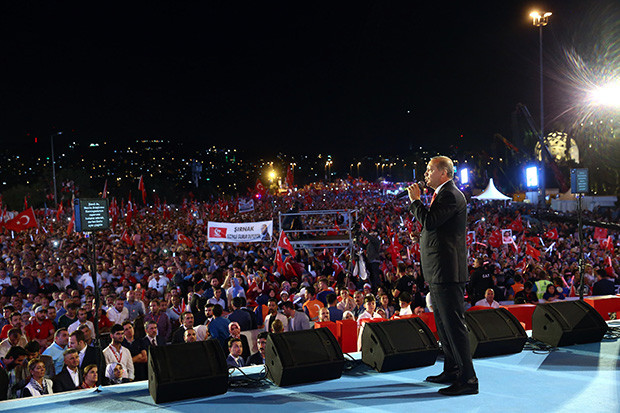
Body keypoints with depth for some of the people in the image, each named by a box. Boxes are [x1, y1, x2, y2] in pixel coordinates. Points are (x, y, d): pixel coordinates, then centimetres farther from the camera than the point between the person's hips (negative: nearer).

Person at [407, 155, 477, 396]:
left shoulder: (451, 196, -13)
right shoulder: (442, 194, 20)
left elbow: (429, 222, -22)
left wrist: (415, 200, -11)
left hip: (447, 271, -11)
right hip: (438, 273, 11)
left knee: (454, 324, -9)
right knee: (443, 324, 18)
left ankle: (468, 379, -6)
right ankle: (451, 371, 29)